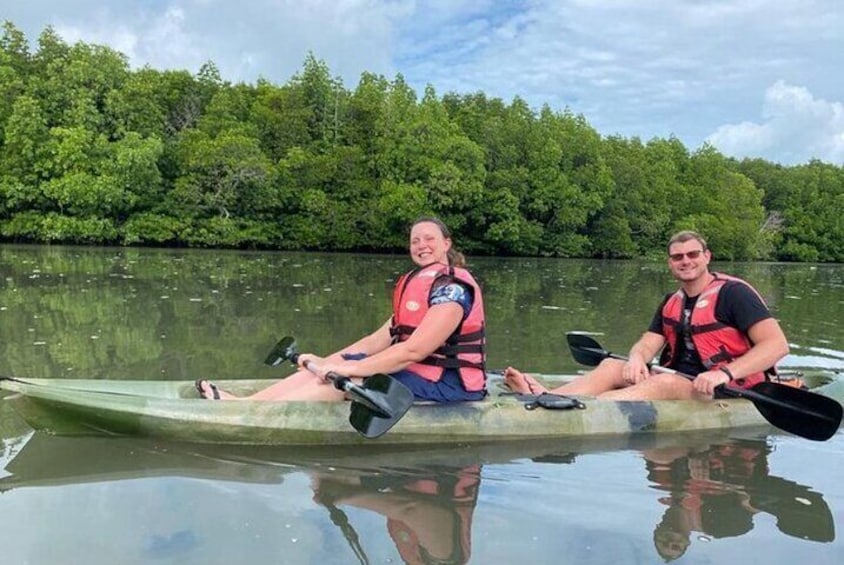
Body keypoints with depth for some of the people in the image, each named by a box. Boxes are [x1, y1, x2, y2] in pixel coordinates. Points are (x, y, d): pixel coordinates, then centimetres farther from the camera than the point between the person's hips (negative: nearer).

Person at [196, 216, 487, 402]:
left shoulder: (453, 287, -16)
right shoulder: (415, 281, 15)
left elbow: (414, 350, -24)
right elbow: (382, 338, 9)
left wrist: (351, 368, -23)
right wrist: (327, 362, 0)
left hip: (447, 383, -9)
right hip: (419, 370, 9)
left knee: (343, 379, -20)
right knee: (334, 368, -2)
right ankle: (242, 402, -7)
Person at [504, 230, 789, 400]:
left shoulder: (732, 292, -8)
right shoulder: (672, 302, 14)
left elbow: (777, 344, -16)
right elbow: (648, 343, 6)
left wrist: (725, 373, -29)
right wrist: (637, 358, -20)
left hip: (727, 390, -7)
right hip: (678, 382, 7)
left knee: (663, 383, -35)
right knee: (612, 366, -14)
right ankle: (544, 399, -38)